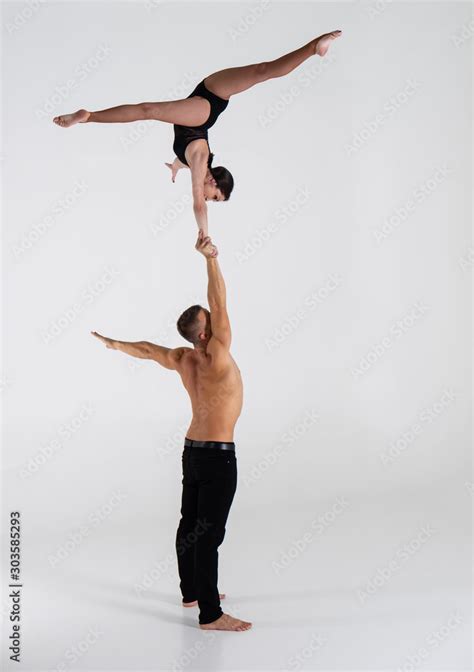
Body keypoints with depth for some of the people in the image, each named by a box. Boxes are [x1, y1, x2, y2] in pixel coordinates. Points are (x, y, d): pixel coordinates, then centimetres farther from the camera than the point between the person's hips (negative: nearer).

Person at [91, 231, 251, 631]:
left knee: (190, 524, 17)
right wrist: (212, 260, -31)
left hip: (193, 449, 9)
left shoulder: (182, 359, 3)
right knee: (210, 533, -8)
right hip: (218, 455, -9)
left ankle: (191, 591, 32)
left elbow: (148, 350, 20)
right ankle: (211, 615, -4)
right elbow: (220, 304, -27)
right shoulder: (217, 357, -19)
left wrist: (116, 344, 38)